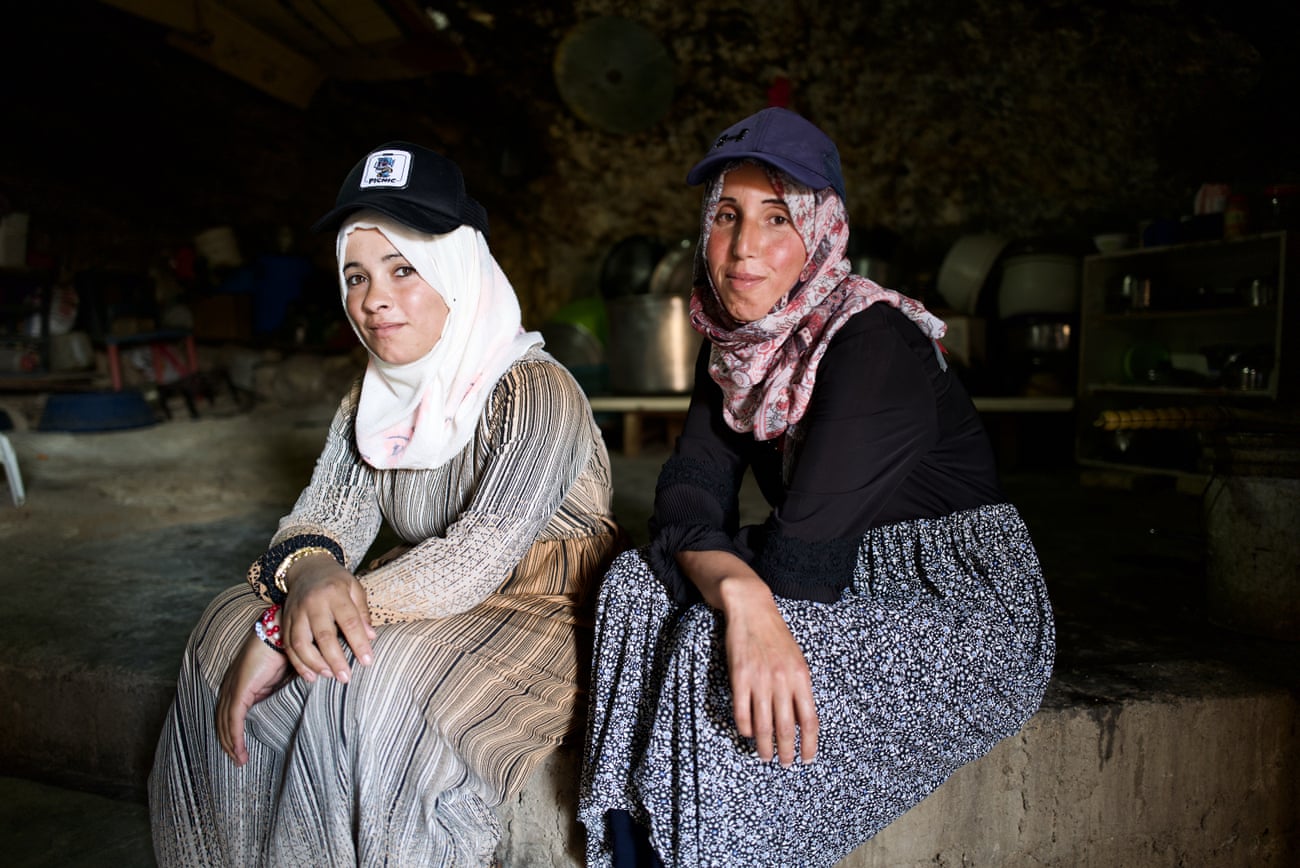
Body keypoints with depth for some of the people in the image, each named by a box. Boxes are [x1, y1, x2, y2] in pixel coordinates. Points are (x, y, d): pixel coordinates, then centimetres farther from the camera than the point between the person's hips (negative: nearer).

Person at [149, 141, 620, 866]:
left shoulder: (536, 391, -19)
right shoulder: (370, 402, 6)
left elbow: (478, 556, -27)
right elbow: (321, 516, -1)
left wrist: (280, 632, -29)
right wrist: (310, 573, -29)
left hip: (538, 618, -7)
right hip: (420, 612, 7)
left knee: (371, 683, -31)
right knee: (230, 631, -8)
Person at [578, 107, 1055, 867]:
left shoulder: (875, 344, -22)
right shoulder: (735, 344, 1)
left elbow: (801, 555, -28)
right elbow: (688, 503, -12)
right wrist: (741, 594, -31)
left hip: (965, 608, -7)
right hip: (850, 585, 7)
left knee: (712, 654, -26)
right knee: (637, 583, -11)